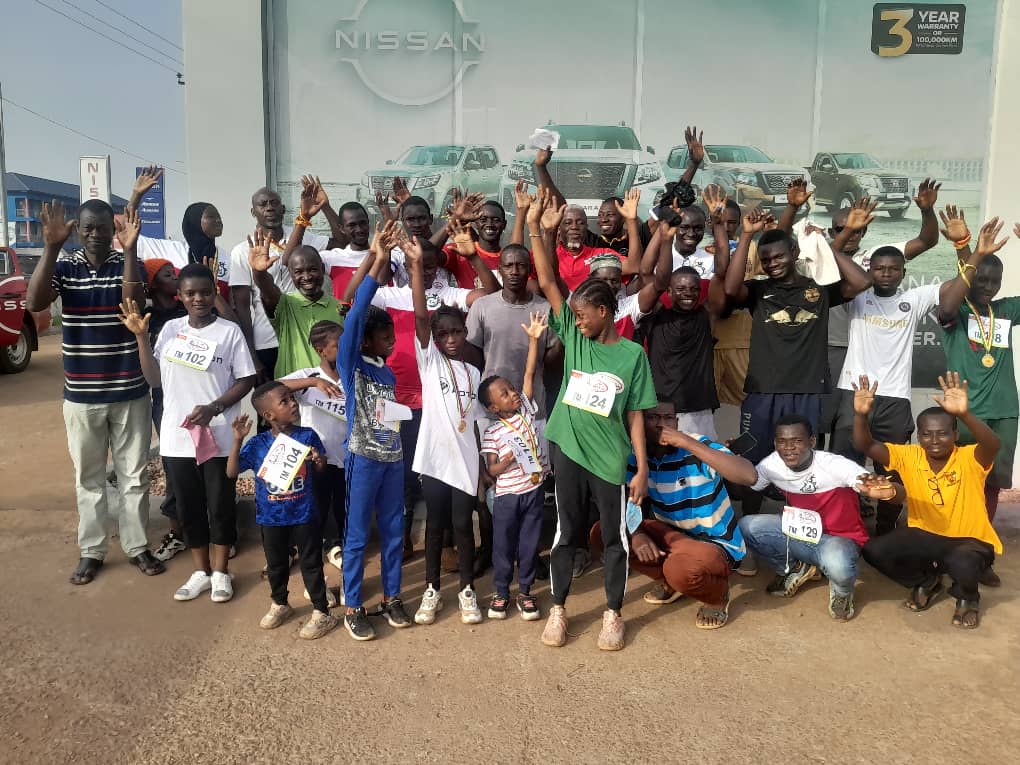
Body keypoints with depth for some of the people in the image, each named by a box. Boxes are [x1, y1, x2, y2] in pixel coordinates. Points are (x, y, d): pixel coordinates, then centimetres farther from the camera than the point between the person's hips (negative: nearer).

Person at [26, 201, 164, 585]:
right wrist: (50, 247, -24)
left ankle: (137, 546, 22)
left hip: (129, 392, -1)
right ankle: (92, 551, 25)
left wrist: (129, 250, -28)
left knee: (134, 475, 9)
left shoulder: (128, 263, -2)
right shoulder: (63, 265, 1)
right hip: (81, 394, 1)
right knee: (88, 478, 12)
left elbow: (132, 301, -21)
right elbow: (34, 302, -17)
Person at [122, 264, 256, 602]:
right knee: (188, 507, 12)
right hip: (176, 436, 4)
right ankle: (201, 571, 27)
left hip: (219, 437, -3)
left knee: (220, 505, 6)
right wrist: (141, 336, -1)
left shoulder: (229, 331, -6)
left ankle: (220, 572, 22)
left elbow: (246, 380, -5)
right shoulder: (171, 329, 6)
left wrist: (214, 408, -17)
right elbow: (155, 379, 7)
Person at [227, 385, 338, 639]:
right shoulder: (257, 444, -7)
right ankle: (279, 605, 43)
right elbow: (232, 472, -8)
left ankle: (322, 613, 22)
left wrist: (319, 462, -23)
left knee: (311, 564, 8)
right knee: (275, 565, 20)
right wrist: (238, 440, -17)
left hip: (304, 515, -2)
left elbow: (318, 474, 1)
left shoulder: (308, 436, -9)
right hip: (271, 518, 2)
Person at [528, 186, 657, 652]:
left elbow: (634, 416, -1)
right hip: (567, 450, 2)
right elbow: (547, 283, -3)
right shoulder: (573, 337, 3)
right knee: (567, 533, 12)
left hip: (609, 458, -1)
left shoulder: (632, 354, -2)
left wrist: (642, 469, -4)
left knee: (615, 537, 9)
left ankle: (613, 614, 26)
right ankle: (558, 609, 26)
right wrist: (534, 226, -10)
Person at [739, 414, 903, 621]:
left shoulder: (834, 465, -29)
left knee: (837, 565, -40)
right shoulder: (771, 465, -14)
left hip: (839, 538, -4)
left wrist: (887, 492, -59)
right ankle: (794, 570, 11)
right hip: (799, 533, 5)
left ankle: (842, 592, 2)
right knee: (747, 526, -19)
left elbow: (899, 494, -33)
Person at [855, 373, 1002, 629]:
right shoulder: (909, 456, -10)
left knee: (962, 564, -38)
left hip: (969, 540, -4)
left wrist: (965, 414, -60)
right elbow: (865, 445, -21)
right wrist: (861, 414, -41)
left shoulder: (969, 459, -19)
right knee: (874, 551, -19)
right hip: (924, 535, 4)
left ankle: (967, 598, 4)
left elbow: (993, 445, -42)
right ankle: (926, 582, 14)